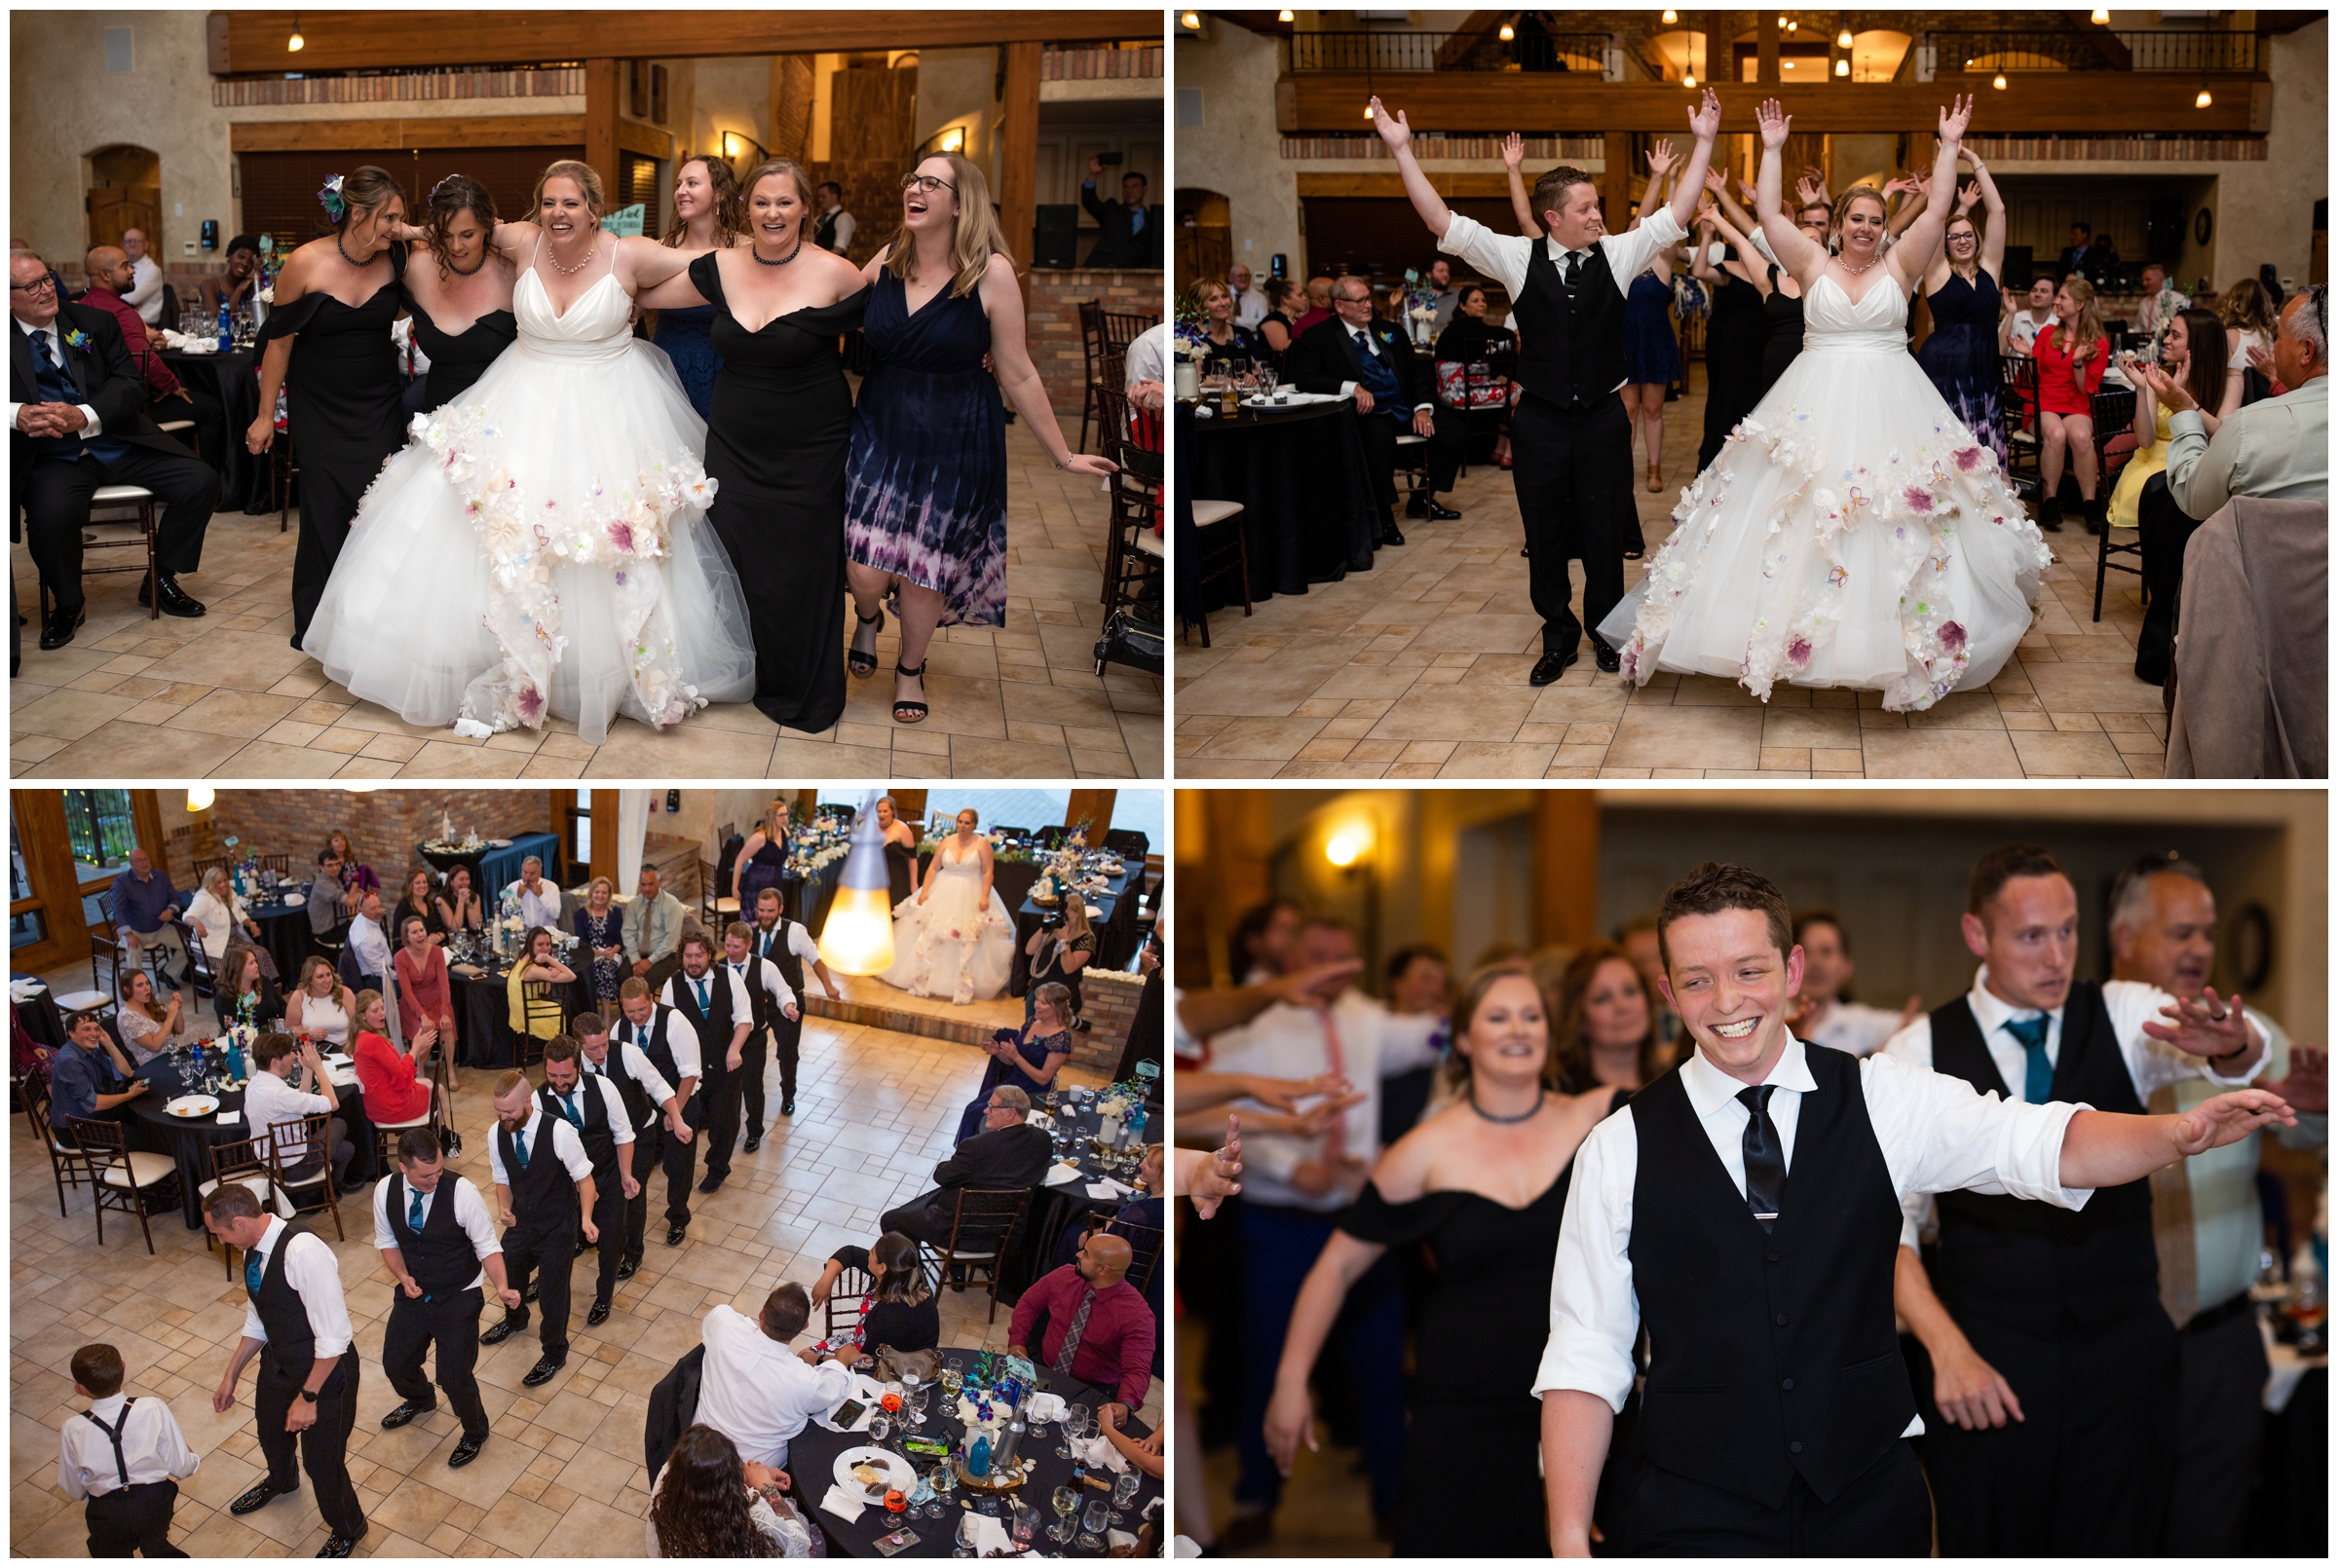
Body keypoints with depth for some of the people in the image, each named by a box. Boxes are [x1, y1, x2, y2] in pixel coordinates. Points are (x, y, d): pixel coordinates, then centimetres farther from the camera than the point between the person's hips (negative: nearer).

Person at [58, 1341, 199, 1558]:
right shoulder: (154, 1409, -19)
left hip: (107, 1516, -1)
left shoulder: (73, 1430, -17)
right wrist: (192, 1458, 12)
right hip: (154, 1505, 1)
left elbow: (73, 1491, -2)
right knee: (154, 1543, 30)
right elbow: (181, 1468, -10)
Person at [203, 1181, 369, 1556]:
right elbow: (257, 1320, 10)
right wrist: (230, 1377, 14)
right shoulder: (254, 1250, -6)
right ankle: (281, 1480, 69)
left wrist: (308, 1396, -26)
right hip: (278, 1362, 9)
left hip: (325, 1371, -9)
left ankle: (347, 1529, 39)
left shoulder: (304, 1253, -35)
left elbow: (334, 1336, -31)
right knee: (271, 1432, 34)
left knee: (322, 1461, 8)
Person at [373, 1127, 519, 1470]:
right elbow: (387, 1241, 3)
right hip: (414, 1293, 5)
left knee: (454, 1376, -4)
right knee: (395, 1363, 18)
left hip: (459, 1300, -4)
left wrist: (502, 1287, -34)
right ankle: (419, 1400, 57)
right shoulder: (385, 1191, -13)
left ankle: (474, 1433, 30)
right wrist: (403, 1276, -14)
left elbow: (487, 1247, -18)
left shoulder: (461, 1192, -26)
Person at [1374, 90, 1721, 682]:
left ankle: (1606, 632, 25)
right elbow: (1445, 224, -8)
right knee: (1545, 536, 8)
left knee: (1605, 533, 8)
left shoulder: (1618, 254, 1)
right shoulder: (1518, 258, -4)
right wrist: (1403, 152, -15)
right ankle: (1558, 638, 23)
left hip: (1603, 418, 0)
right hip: (1540, 421, 0)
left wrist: (1703, 142, -6)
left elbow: (1675, 216, 0)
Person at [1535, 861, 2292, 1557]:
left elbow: (2037, 1144, -11)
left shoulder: (1881, 1100, 2)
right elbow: (1584, 1360, -2)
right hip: (1693, 1517, -1)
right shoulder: (1620, 1149, -2)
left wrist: (2180, 1132, -29)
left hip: (1871, 1501, 2)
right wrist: (1569, 1542, -10)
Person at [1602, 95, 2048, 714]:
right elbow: (1768, 214, 1)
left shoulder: (1899, 266, 6)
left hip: (1891, 409, 0)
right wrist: (1772, 150, 1)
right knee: (1802, 512, -3)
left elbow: (1937, 209, -1)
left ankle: (1896, 640, 7)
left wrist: (1950, 146, 0)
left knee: (1898, 521, -1)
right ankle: (1802, 633, 5)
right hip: (1817, 406, 0)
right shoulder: (1813, 265, 6)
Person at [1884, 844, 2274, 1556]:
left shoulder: (2125, 1016, 0)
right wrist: (1948, 1350, -16)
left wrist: (2228, 1041, -42)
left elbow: (2244, 1057, -19)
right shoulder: (1918, 1054, -3)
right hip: (1988, 1366, -1)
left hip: (2124, 1355, 1)